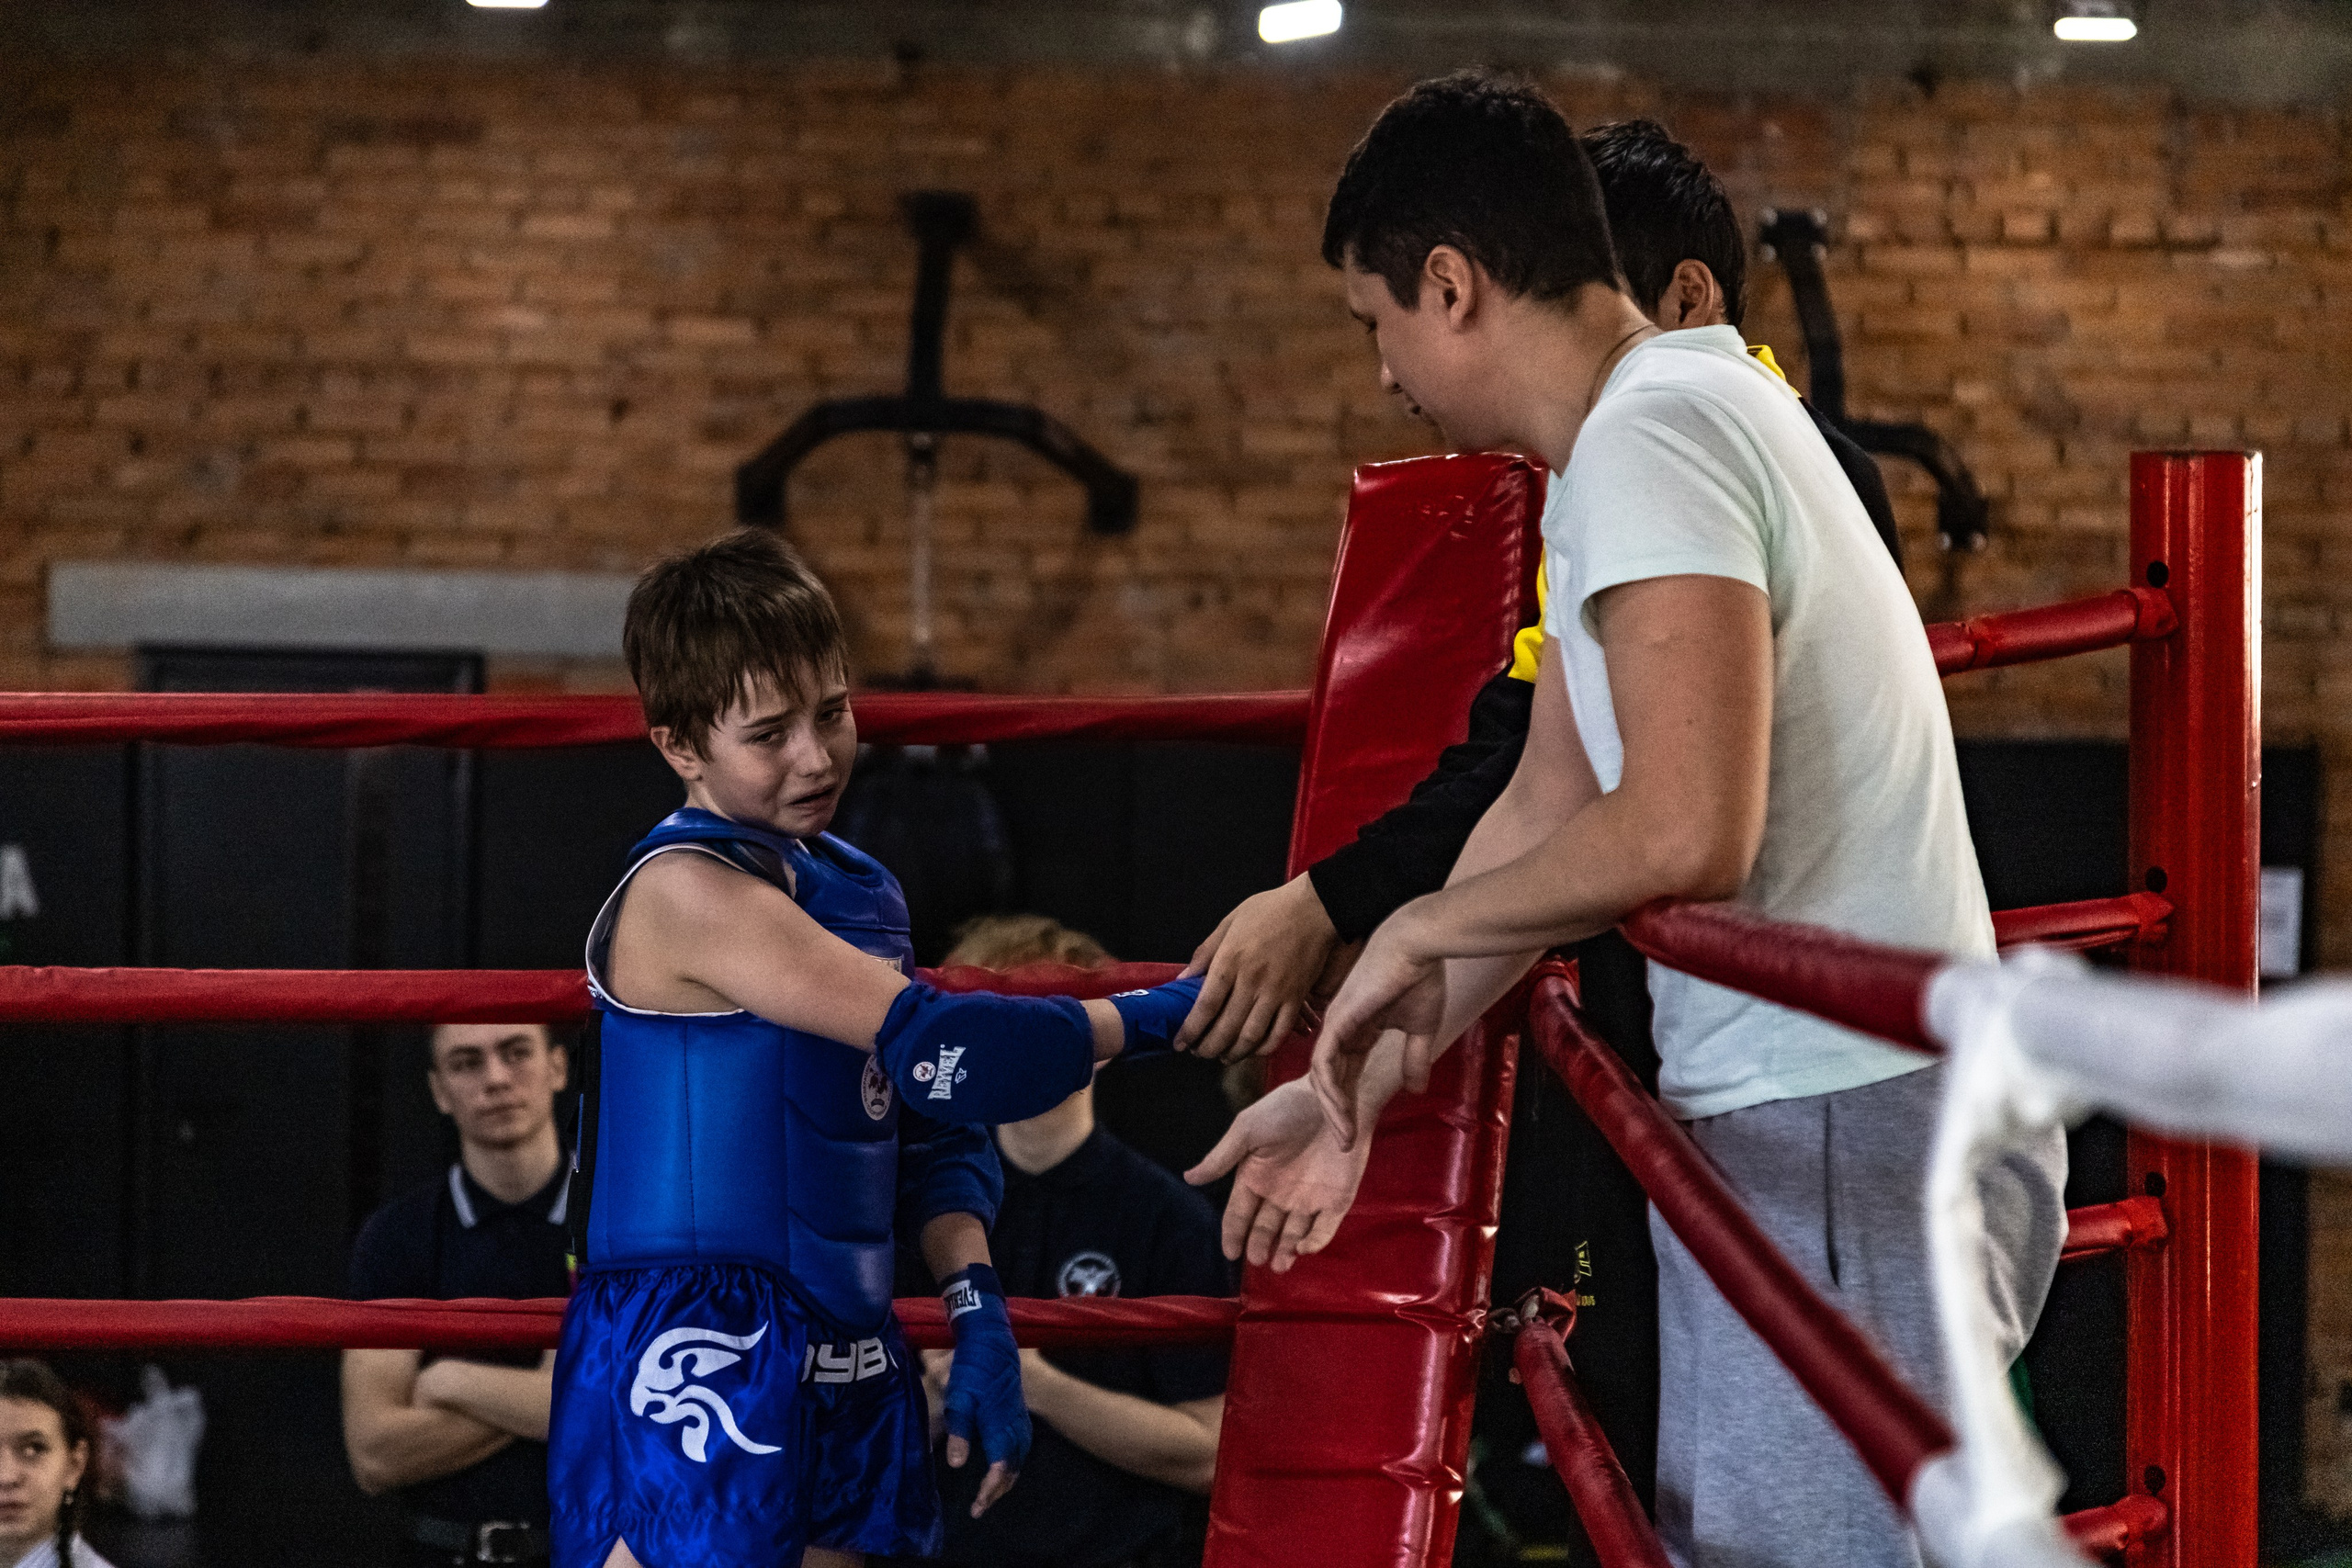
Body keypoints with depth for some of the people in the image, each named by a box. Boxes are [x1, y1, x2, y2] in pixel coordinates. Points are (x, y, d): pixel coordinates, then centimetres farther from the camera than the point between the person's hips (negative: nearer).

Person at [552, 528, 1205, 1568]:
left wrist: (977, 1314, 5)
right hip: (698, 1364, -8)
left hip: (844, 1366, 8)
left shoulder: (863, 893, 15)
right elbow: (935, 1048, -19)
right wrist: (1152, 1015, -9)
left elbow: (929, 1137, 21)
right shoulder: (688, 890, -13)